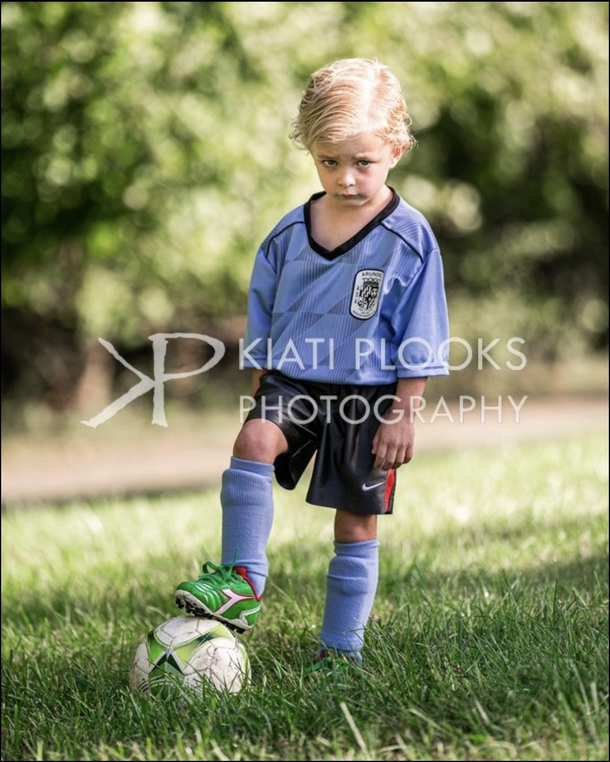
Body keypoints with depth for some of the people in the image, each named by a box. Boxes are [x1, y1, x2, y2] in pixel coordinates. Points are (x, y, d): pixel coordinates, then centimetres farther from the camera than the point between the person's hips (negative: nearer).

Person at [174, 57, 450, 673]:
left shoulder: (409, 240, -8)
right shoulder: (289, 234, 2)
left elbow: (418, 344, -4)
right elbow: (262, 323, 13)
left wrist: (403, 413, -7)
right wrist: (262, 388, 11)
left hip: (368, 395, -2)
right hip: (293, 383, 2)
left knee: (356, 523, 4)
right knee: (253, 441, -28)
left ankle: (341, 646, 17)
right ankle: (241, 581, -23)